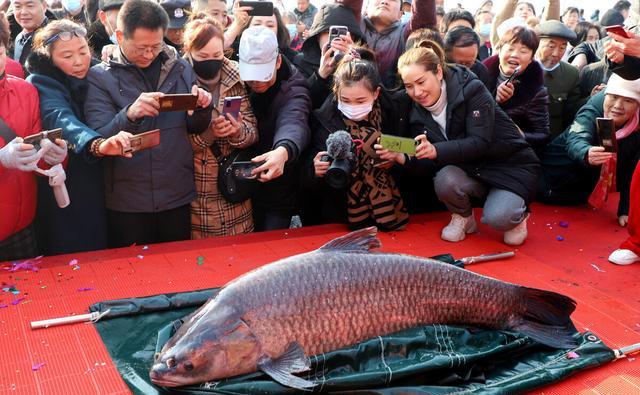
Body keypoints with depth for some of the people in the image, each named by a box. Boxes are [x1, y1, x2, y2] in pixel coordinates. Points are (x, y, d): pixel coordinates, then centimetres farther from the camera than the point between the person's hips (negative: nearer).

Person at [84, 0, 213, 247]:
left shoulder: (180, 69, 3)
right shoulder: (100, 77, -6)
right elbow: (99, 142, -13)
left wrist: (202, 109, -11)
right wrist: (129, 114, -32)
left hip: (178, 198, 3)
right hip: (126, 204, -2)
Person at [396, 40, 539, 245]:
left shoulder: (471, 89, -18)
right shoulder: (419, 113, -2)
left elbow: (480, 143, -25)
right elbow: (427, 162, -5)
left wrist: (436, 151, -38)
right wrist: (402, 158, -26)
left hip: (511, 165, -4)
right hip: (472, 170, 4)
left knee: (497, 218, -29)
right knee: (444, 180, -29)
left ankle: (518, 214, 9)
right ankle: (463, 217, 3)